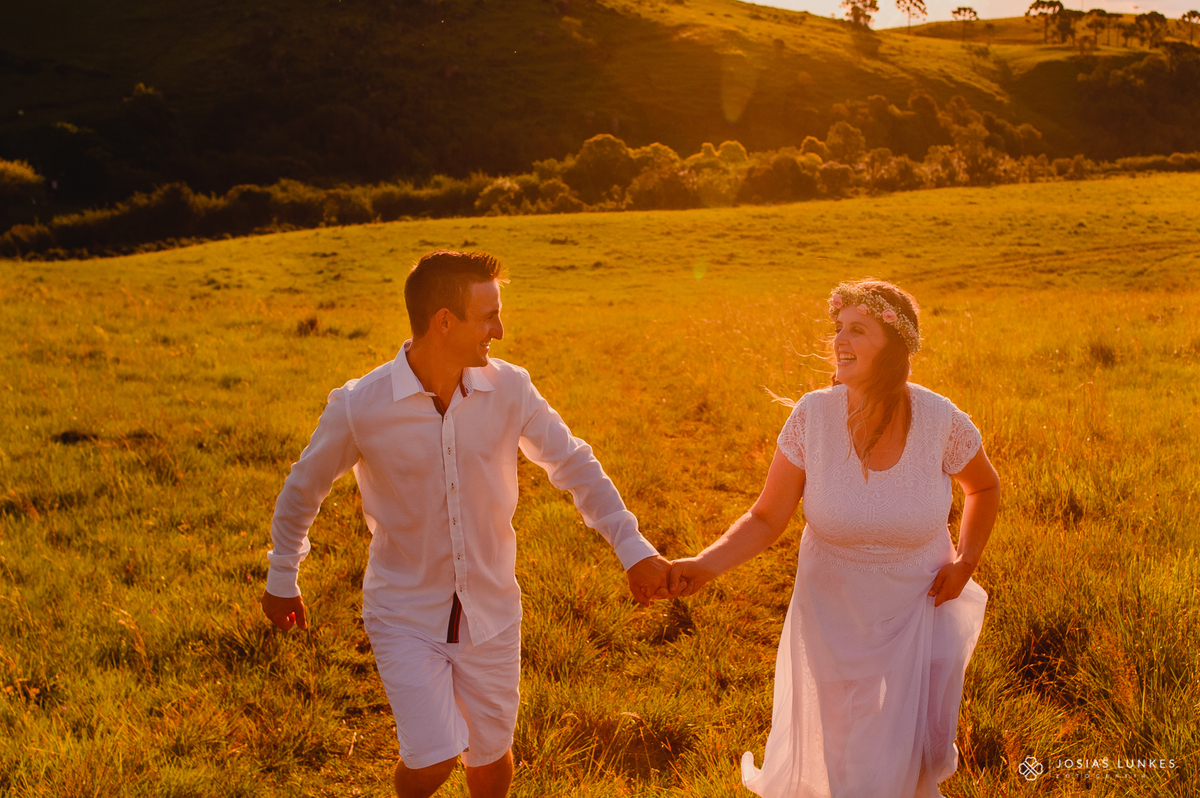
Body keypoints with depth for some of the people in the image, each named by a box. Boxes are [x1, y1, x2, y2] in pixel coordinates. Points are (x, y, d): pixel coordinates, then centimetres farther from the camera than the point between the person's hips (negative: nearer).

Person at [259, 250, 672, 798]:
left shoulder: (509, 389, -11)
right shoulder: (359, 407, -18)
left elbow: (573, 465, -2)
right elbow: (303, 489, -2)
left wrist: (633, 548, -9)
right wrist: (281, 580, 11)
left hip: (490, 611, 3)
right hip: (404, 614, -3)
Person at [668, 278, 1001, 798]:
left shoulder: (942, 422, -18)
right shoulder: (813, 416, -20)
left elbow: (984, 487, 5)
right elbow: (766, 519, -14)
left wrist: (965, 562, -5)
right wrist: (706, 565, -28)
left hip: (918, 609, 0)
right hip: (834, 612, 0)